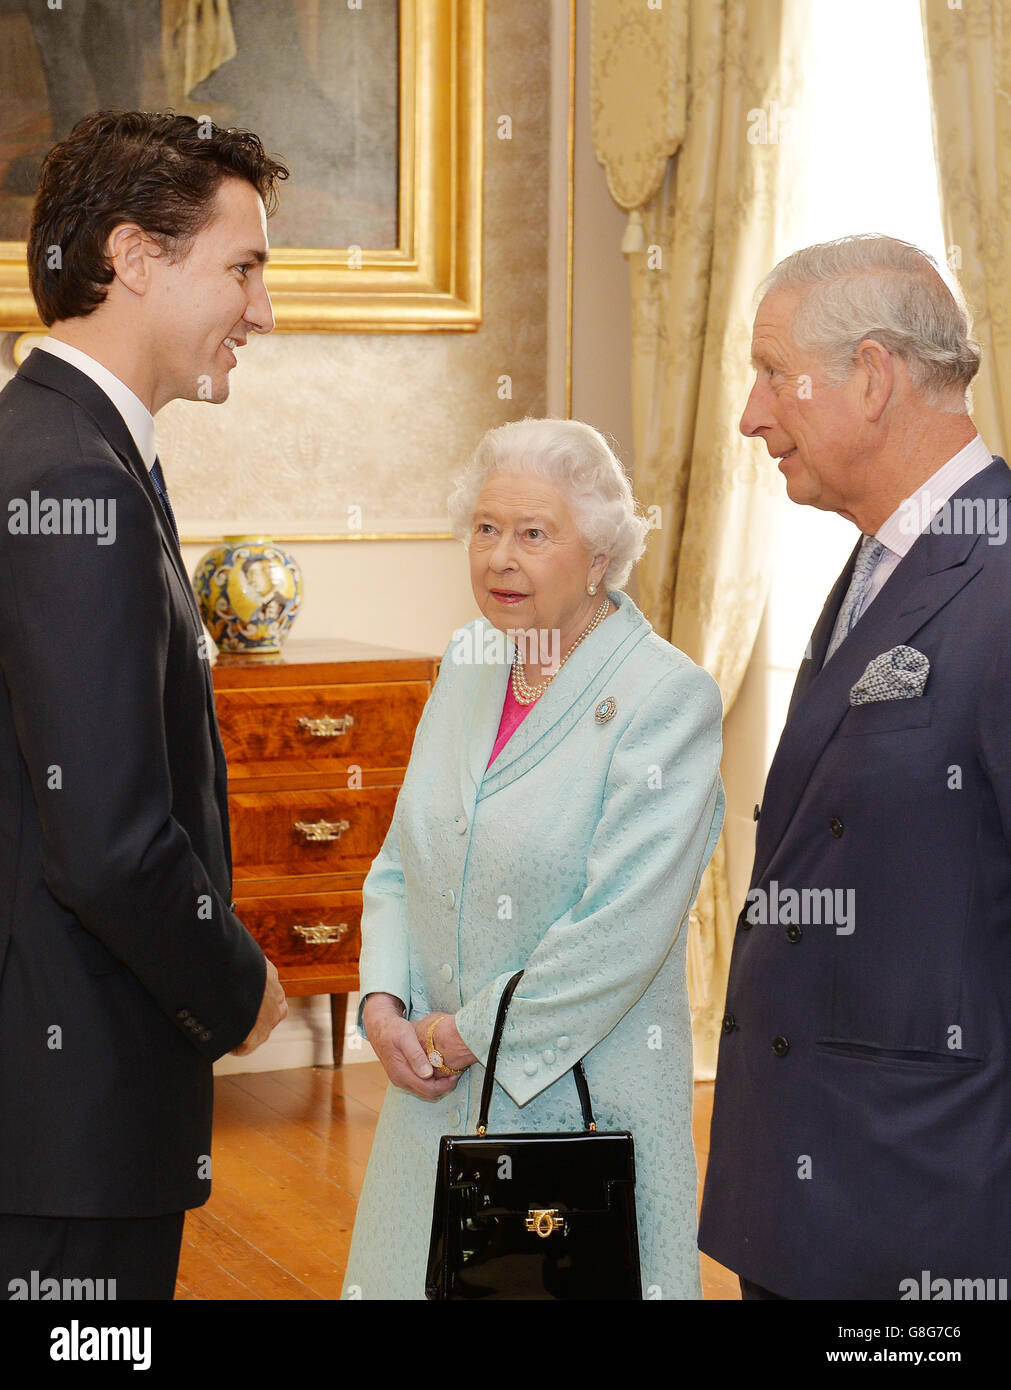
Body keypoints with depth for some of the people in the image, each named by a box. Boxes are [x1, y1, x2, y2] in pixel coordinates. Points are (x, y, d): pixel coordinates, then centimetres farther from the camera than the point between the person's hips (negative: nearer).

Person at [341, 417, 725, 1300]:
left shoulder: (668, 698, -14)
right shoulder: (469, 667, 8)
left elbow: (623, 929, -20)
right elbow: (402, 860, 13)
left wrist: (475, 1033, -14)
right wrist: (383, 1001, -4)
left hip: (583, 1098, -6)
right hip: (439, 1093, 6)